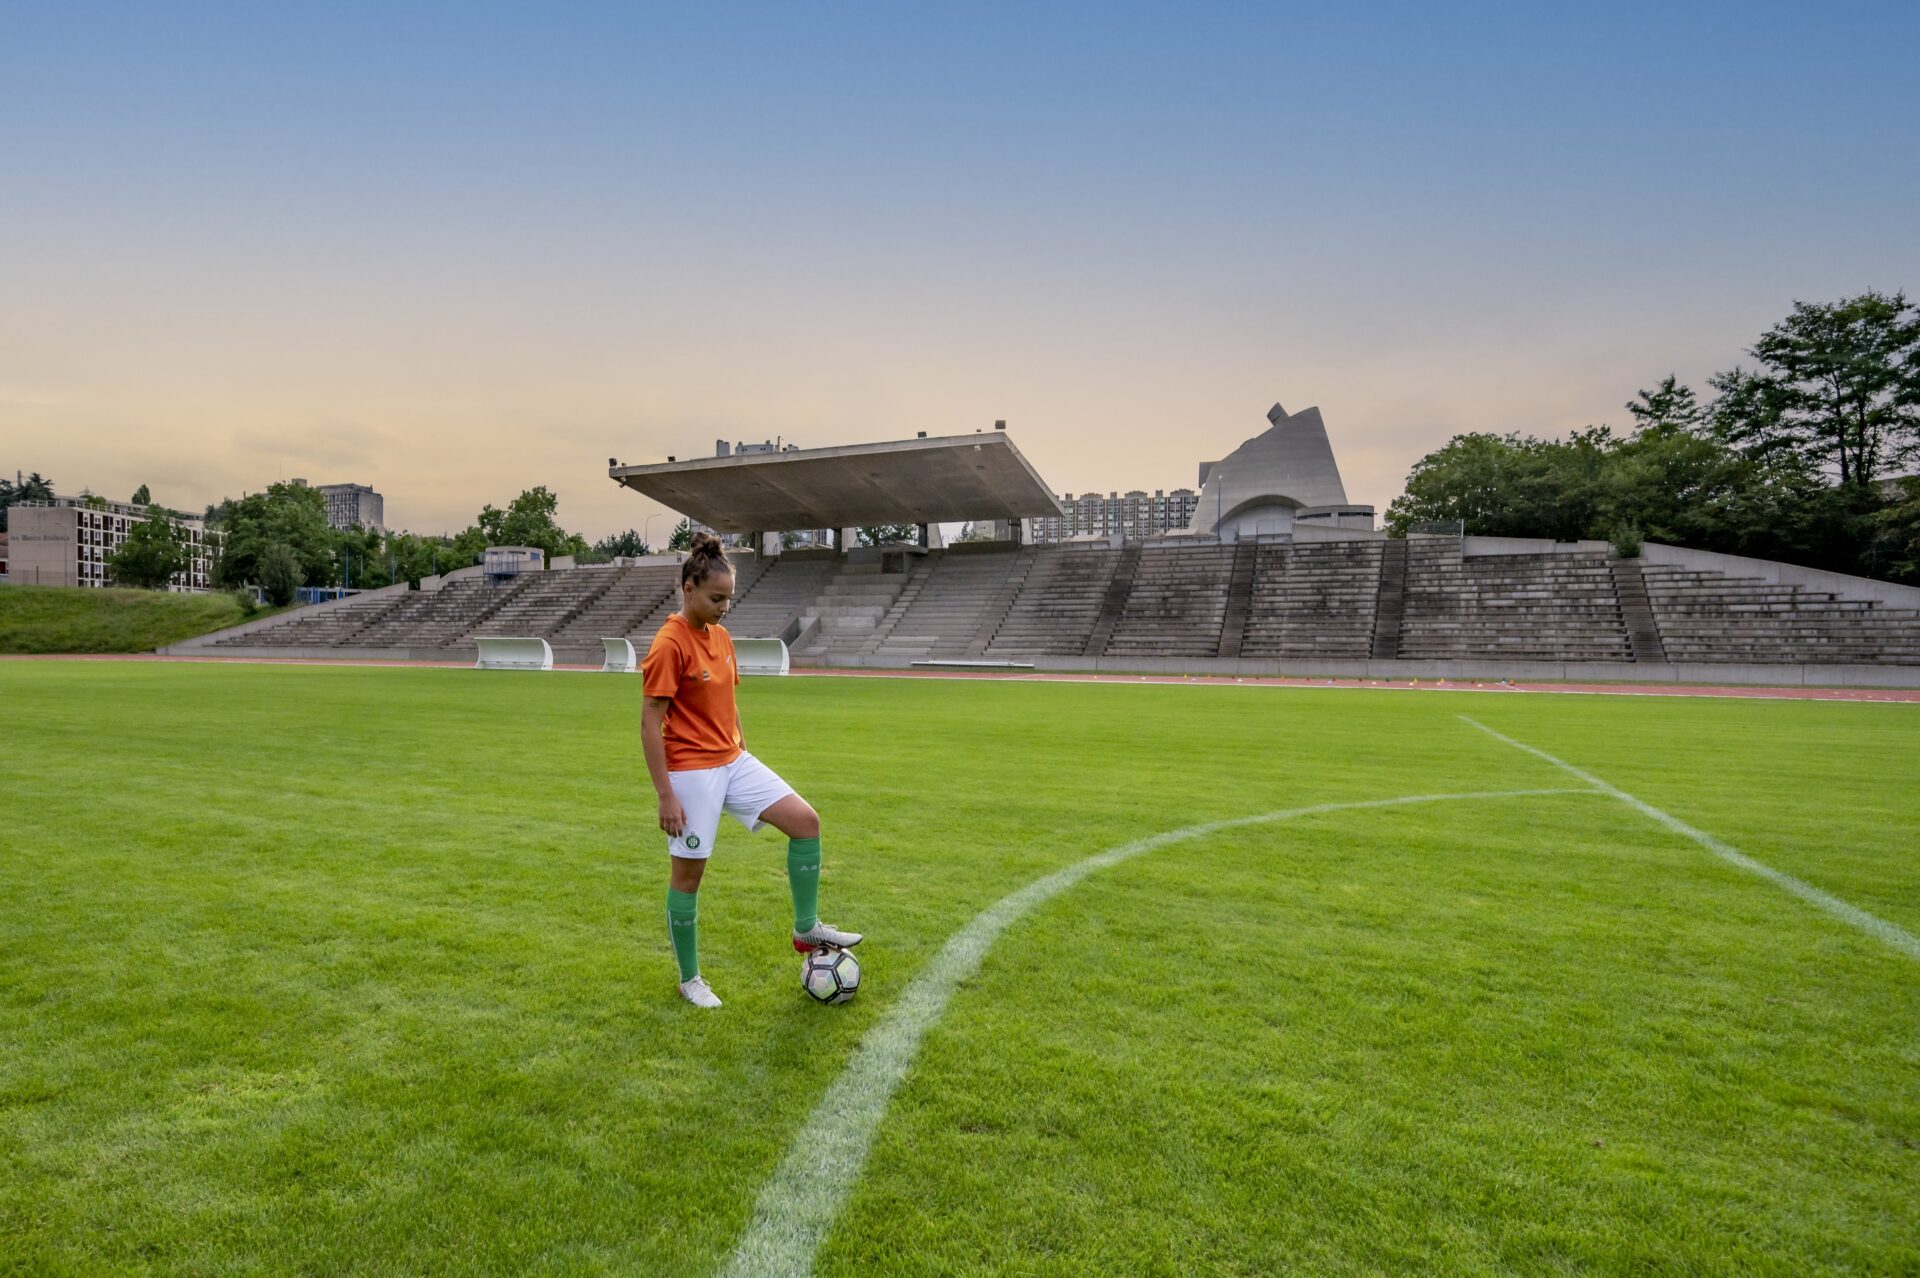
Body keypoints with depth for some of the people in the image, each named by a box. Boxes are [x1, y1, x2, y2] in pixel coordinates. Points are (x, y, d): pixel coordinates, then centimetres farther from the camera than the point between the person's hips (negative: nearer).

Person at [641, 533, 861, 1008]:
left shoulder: (721, 637, 7)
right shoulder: (669, 645, -16)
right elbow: (650, 723, -17)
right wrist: (665, 796, -18)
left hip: (733, 762, 8)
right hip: (691, 772, -8)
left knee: (805, 820, 0)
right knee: (688, 873, 5)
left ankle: (806, 929, 14)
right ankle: (689, 980, 23)